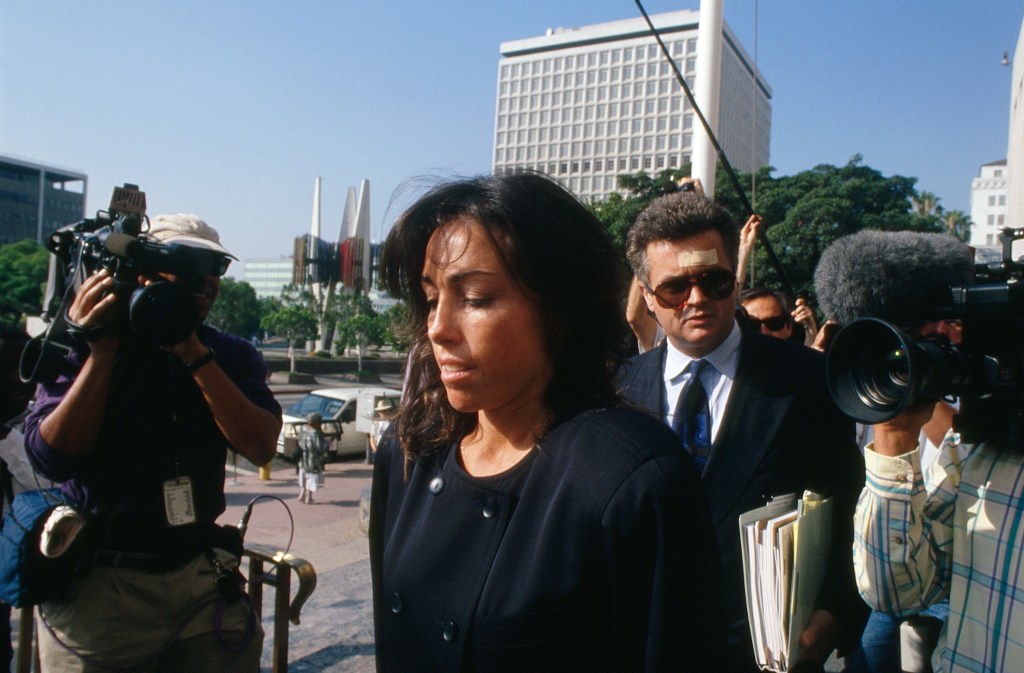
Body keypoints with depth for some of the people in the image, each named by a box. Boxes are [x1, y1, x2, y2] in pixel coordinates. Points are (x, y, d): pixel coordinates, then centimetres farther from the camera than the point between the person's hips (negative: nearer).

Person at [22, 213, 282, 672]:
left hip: (202, 578, 2)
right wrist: (102, 351, -17)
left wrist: (194, 354, -19)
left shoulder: (232, 356, 2)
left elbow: (260, 447, -13)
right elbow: (53, 458, -13)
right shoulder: (83, 348, -2)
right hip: (97, 585, -2)